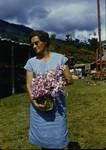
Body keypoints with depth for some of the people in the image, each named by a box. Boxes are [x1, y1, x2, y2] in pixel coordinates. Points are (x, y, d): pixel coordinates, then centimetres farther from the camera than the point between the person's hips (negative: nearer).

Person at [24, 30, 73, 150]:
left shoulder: (59, 58, 0)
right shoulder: (31, 62, 5)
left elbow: (69, 80, 2)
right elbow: (29, 85, -1)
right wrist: (33, 100, -17)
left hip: (57, 104, -1)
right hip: (38, 105, 2)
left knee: (57, 137, 2)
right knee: (41, 136, 9)